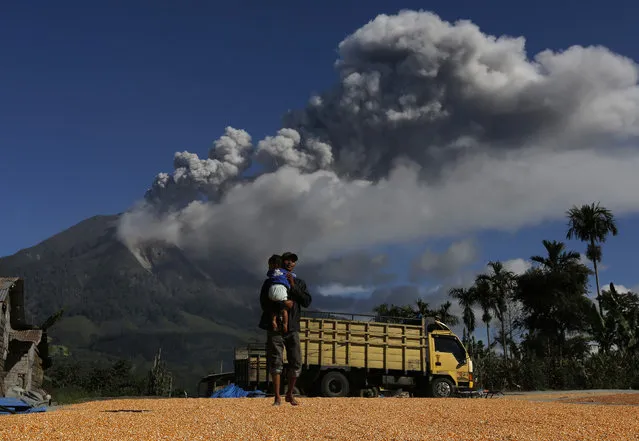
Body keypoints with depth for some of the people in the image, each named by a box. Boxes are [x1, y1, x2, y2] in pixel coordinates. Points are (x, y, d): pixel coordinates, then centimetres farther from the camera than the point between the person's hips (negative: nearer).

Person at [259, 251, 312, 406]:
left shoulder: (300, 283, 15)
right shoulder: (270, 282, 7)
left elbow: (307, 302, 0)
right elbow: (264, 303, -3)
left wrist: (293, 288, -9)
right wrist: (283, 304, -14)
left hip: (292, 327, 3)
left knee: (296, 363, 1)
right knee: (276, 362, -6)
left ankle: (290, 394, 18)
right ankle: (277, 397, -1)